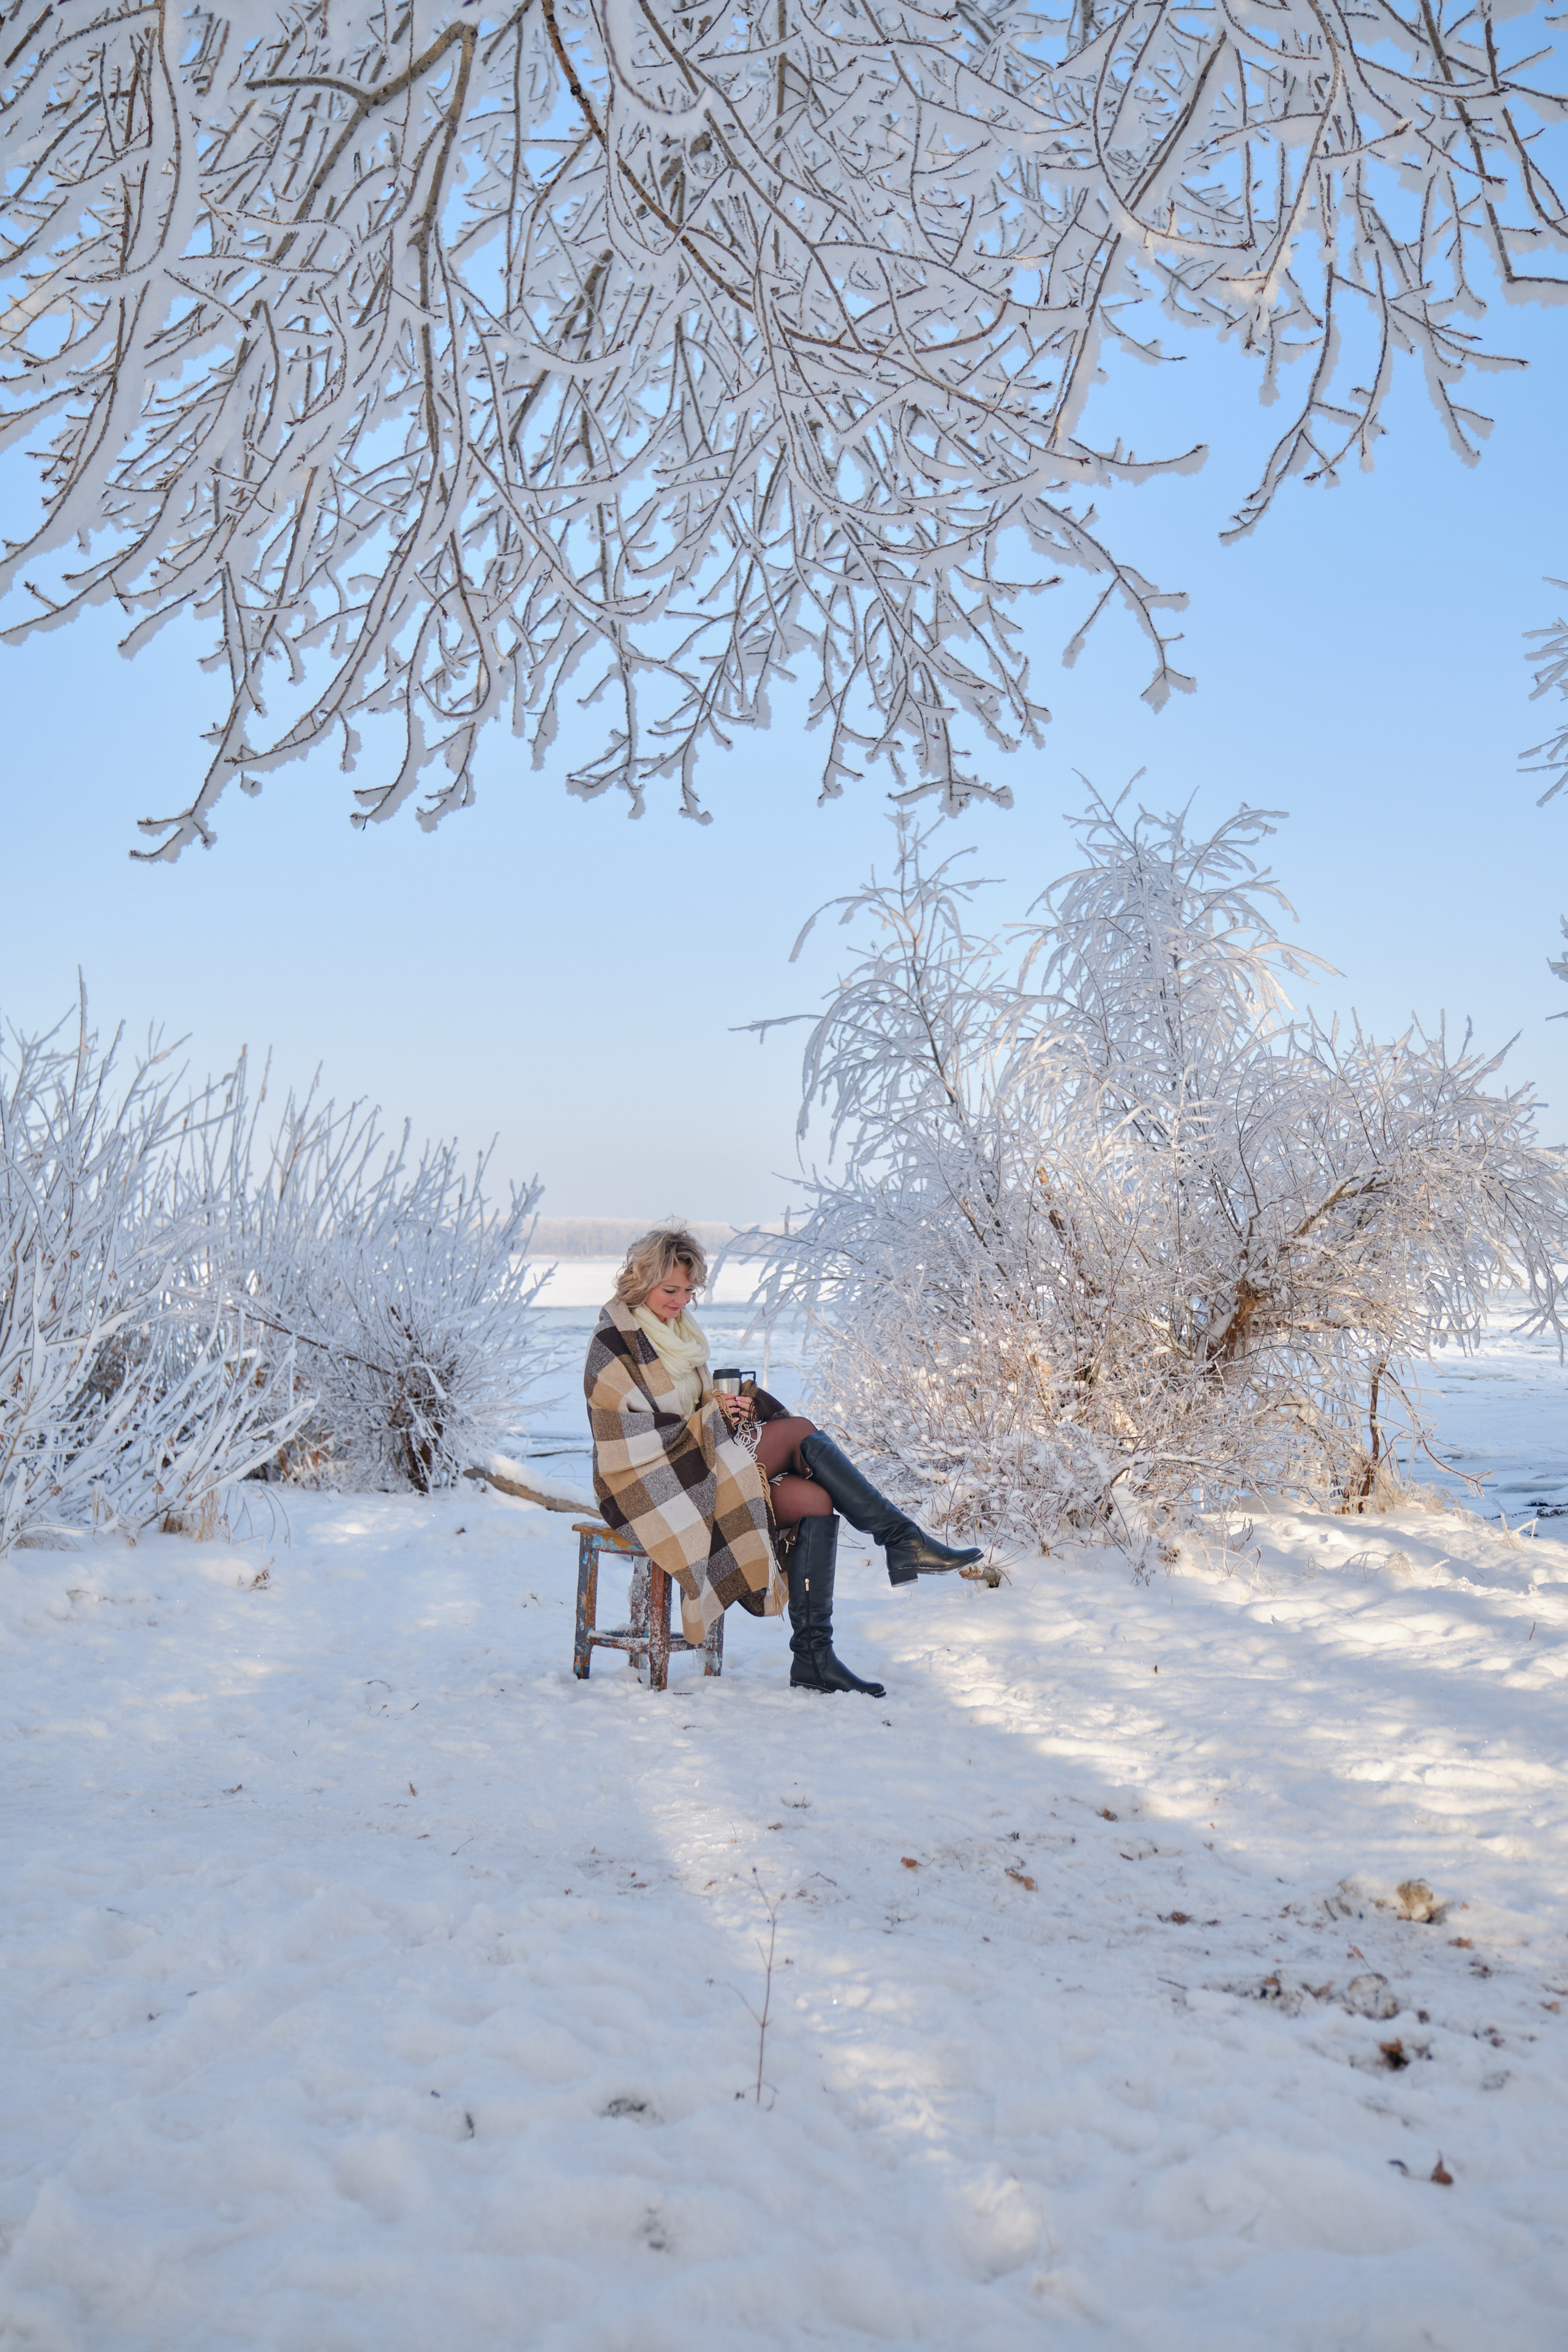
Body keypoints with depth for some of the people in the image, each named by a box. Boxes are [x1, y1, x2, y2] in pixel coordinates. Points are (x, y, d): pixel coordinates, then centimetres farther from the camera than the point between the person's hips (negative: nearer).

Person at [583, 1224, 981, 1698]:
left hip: (693, 1464, 8)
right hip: (648, 1487, -8)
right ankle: (902, 1540, -13)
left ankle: (813, 1656, -18)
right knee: (802, 1432, -19)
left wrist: (725, 1403, -2)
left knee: (817, 1502, -16)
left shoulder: (677, 1329, 16)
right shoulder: (615, 1345, -10)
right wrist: (715, 1415, -15)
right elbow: (641, 1434, -16)